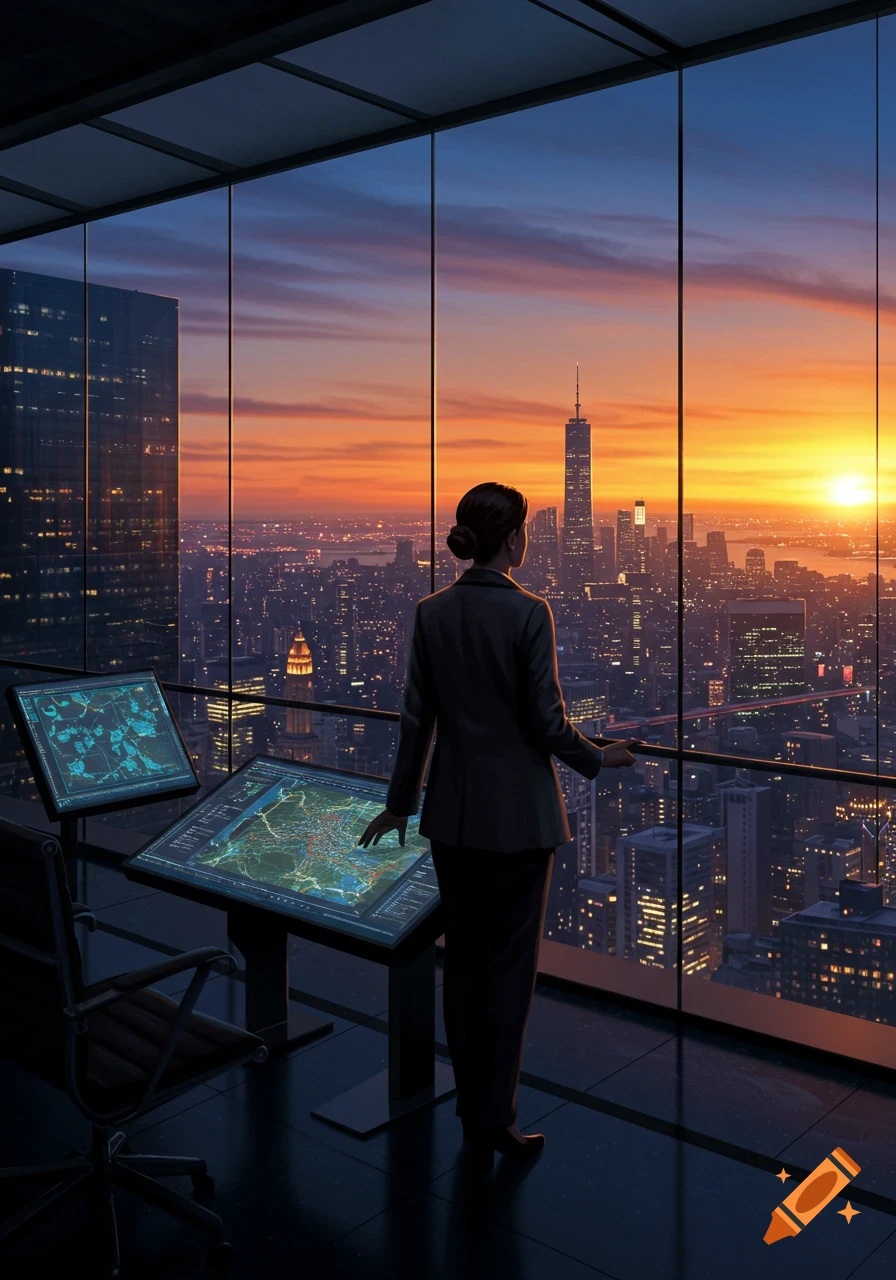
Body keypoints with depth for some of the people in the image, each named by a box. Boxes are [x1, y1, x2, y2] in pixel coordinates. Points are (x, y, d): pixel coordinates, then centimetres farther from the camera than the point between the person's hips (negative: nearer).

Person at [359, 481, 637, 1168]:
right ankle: (495, 1116, 10)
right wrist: (598, 759, 5)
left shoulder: (432, 613, 0)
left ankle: (473, 1111, 27)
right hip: (518, 813, -5)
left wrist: (400, 801, 13)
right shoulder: (528, 613, -15)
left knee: (463, 956, 15)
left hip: (453, 809, 5)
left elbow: (417, 716, 4)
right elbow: (546, 721, -13)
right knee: (512, 959, 6)